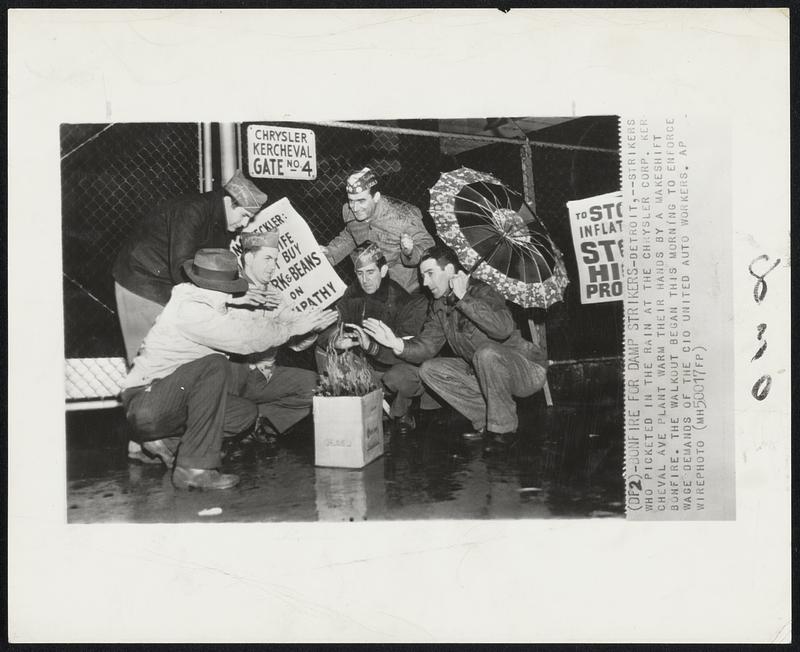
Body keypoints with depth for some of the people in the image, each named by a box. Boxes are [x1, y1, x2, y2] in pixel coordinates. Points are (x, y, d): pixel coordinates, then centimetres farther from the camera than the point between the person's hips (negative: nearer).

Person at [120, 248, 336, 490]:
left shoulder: (210, 306, 6)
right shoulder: (189, 309, -23)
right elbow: (244, 338, -26)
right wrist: (294, 326, -17)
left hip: (176, 400, 9)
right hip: (145, 405, -9)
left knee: (246, 412, -1)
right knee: (214, 365, -29)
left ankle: (166, 440, 8)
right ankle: (195, 468, -26)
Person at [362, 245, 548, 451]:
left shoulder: (480, 292, -20)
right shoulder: (439, 306, 3)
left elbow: (503, 328, -40)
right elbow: (426, 346, -2)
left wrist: (463, 298, -34)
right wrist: (398, 344, -22)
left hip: (528, 369, -7)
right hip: (486, 373, 8)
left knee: (487, 352, -37)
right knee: (429, 370, -4)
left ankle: (504, 428, -16)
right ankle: (486, 423, 2)